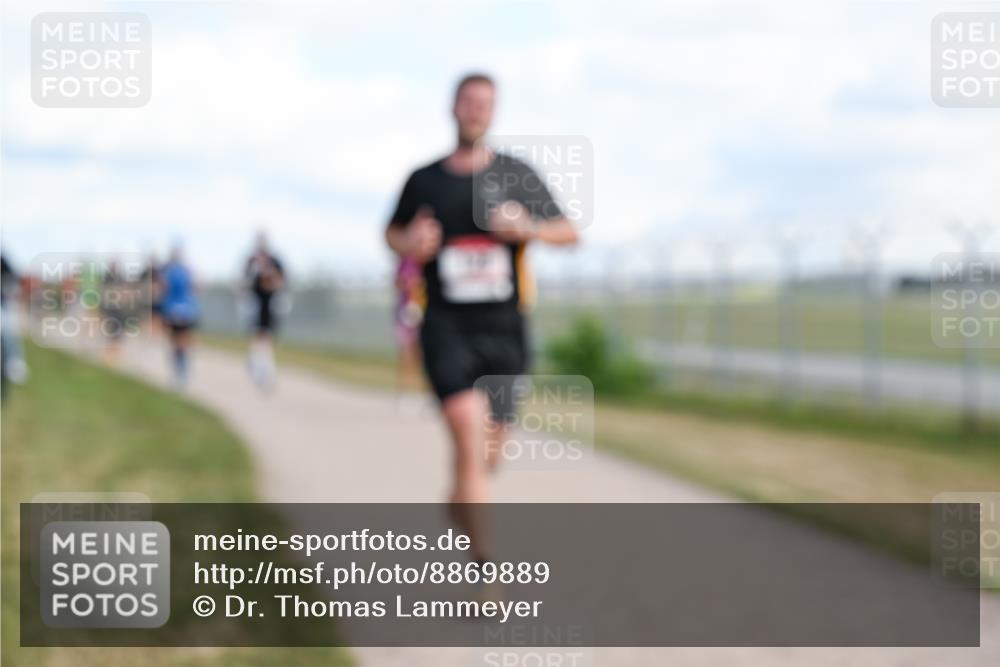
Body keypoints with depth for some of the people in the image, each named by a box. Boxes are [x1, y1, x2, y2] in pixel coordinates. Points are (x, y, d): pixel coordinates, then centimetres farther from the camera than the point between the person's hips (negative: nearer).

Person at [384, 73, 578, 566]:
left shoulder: (516, 175, 6)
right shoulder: (425, 180, 7)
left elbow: (569, 232, 8)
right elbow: (392, 232, 22)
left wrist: (529, 228, -13)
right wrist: (409, 244, -2)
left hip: (503, 327, 2)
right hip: (447, 326, -2)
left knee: (488, 451, 8)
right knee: (467, 423, -24)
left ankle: (460, 500, 44)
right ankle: (483, 557, -25)